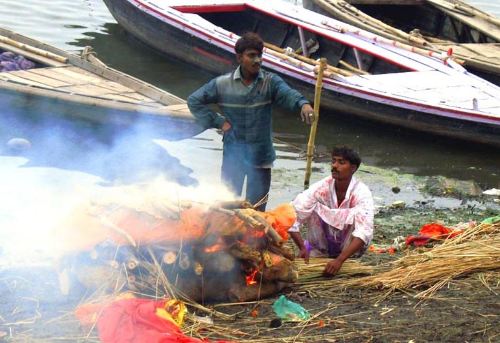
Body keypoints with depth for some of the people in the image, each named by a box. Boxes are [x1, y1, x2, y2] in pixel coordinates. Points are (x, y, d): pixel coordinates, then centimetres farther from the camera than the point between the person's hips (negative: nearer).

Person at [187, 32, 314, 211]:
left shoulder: (270, 82, -7)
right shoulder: (222, 84, -5)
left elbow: (288, 94, -26)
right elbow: (194, 100, 3)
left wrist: (303, 104, -49)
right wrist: (217, 122, -5)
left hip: (261, 158, 0)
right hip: (232, 157, 0)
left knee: (256, 209, 8)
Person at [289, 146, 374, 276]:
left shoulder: (361, 193, -22)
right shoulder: (320, 188, -17)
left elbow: (364, 232, -33)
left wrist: (339, 260, -45)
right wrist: (302, 248, -33)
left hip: (349, 250, -2)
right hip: (320, 249, 2)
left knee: (356, 214, -28)